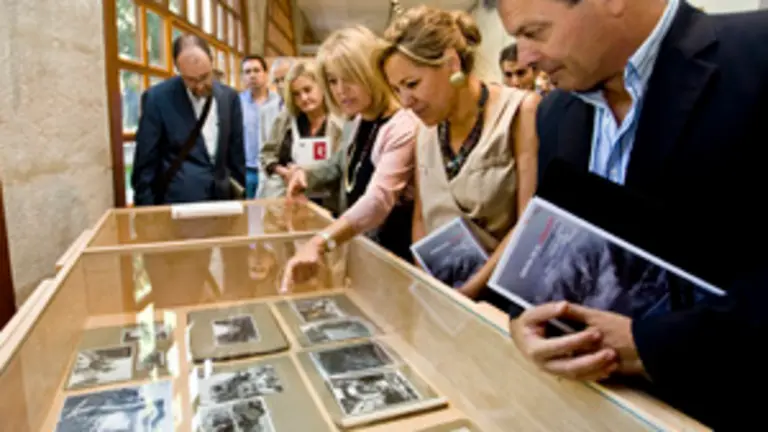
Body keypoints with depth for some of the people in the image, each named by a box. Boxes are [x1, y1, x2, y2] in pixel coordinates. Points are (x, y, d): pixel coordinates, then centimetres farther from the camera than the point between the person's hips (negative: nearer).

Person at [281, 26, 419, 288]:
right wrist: (307, 174, 1)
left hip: (391, 254, -8)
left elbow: (378, 199, -40)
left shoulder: (403, 128, -26)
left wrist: (319, 244, -53)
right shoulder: (355, 121, 2)